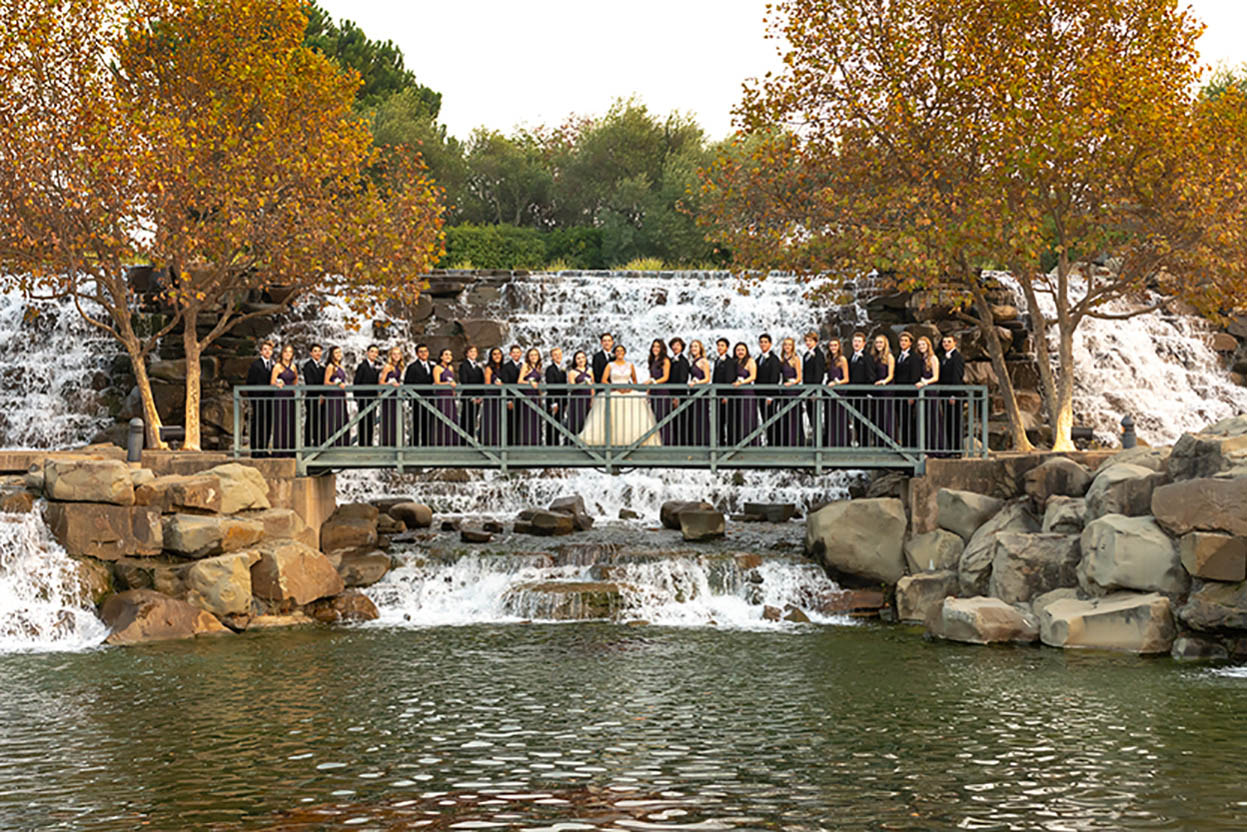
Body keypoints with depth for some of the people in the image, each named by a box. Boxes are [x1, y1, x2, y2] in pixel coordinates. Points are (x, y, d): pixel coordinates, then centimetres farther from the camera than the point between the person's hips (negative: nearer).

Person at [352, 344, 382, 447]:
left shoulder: (377, 367, 11)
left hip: (373, 398, 6)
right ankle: (362, 443, -1)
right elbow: (356, 383, -8)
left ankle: (369, 443, 13)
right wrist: (357, 399, -11)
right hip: (363, 398, -6)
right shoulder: (362, 366, -7)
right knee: (364, 421, -4)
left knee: (371, 422, 7)